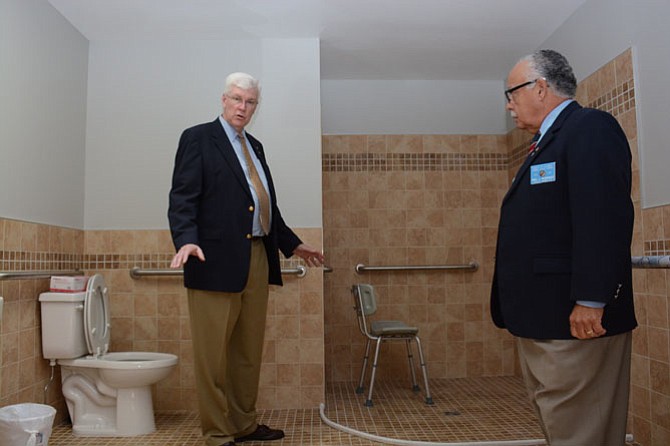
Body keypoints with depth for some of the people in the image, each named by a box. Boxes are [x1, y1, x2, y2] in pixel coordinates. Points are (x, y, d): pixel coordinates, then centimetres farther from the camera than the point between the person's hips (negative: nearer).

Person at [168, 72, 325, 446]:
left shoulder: (255, 146, 20)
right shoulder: (198, 138, 0)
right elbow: (182, 197, -9)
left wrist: (292, 244, 23)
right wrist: (187, 239, -25)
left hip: (257, 259, 7)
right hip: (217, 260, -7)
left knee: (249, 350, 14)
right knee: (214, 352, 1)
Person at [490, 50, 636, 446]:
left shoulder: (591, 128, -10)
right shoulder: (549, 141, 20)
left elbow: (604, 219, -22)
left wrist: (591, 301, -25)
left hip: (574, 318, -10)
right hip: (542, 316, 10)